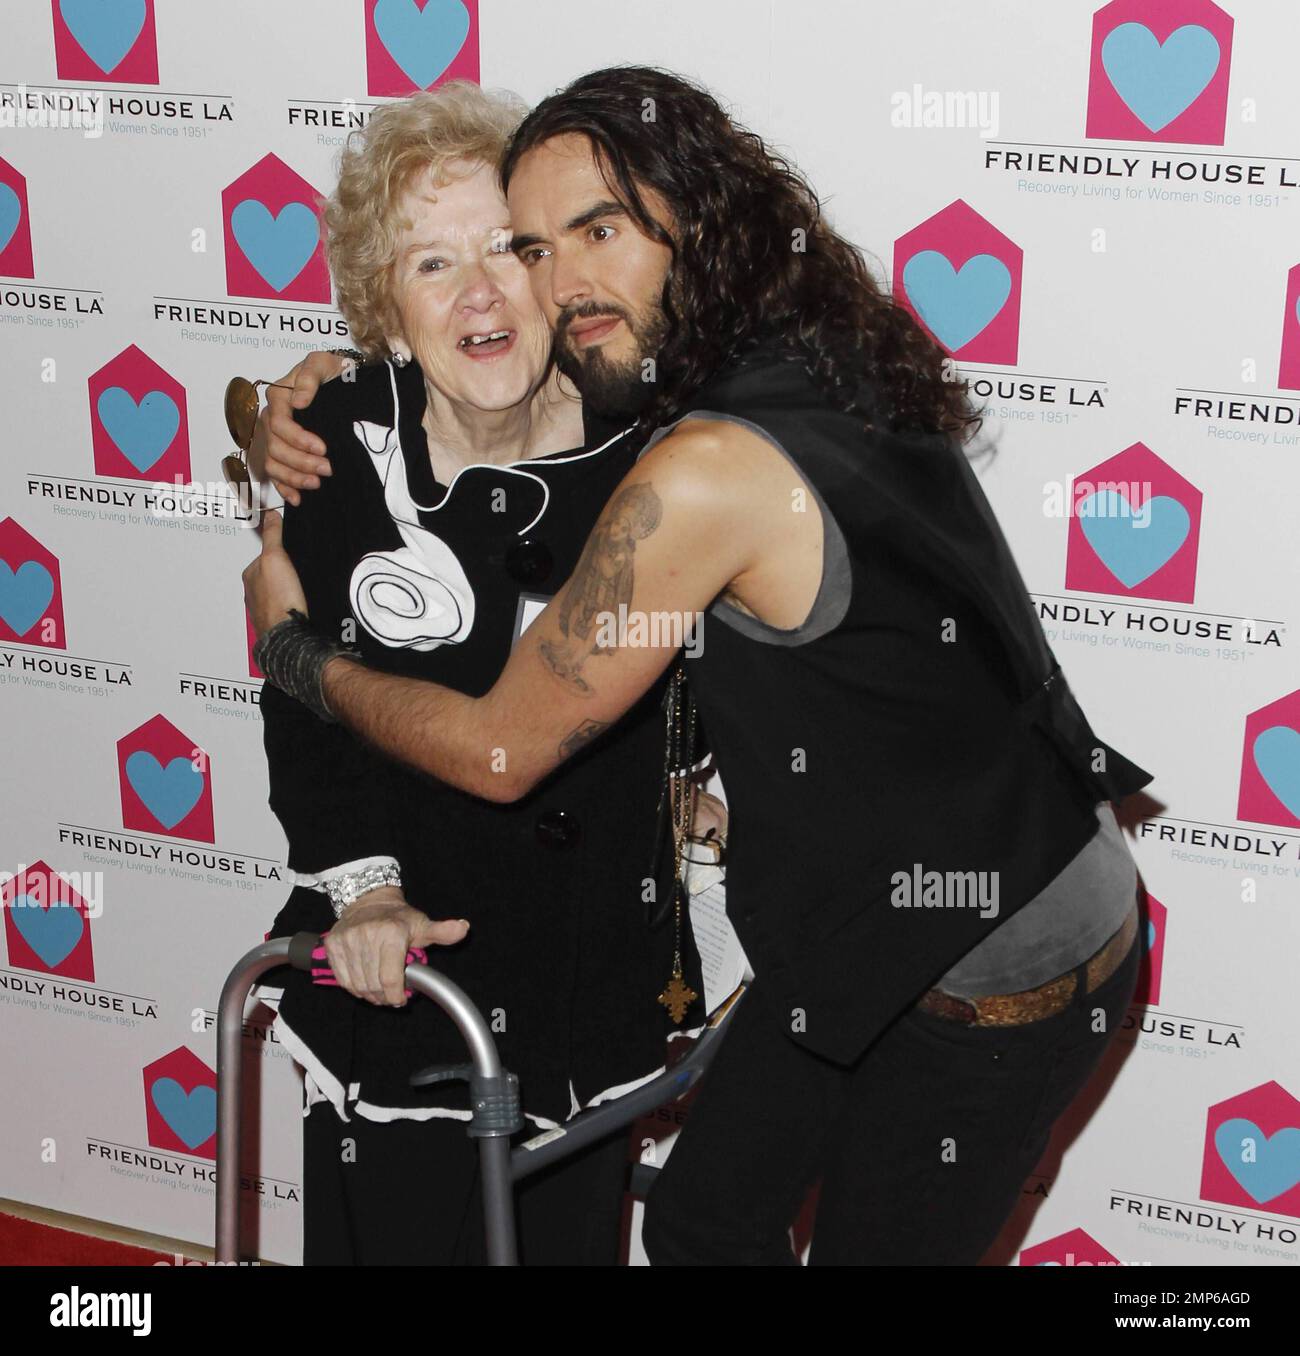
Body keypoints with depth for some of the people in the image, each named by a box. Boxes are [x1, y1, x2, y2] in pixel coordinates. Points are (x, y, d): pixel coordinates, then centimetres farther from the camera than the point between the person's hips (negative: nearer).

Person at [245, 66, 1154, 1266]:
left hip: (994, 987, -9)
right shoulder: (822, 377, -3)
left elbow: (499, 752, -18)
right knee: (699, 1223, 18)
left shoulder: (705, 475, -30)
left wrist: (297, 649, -1)